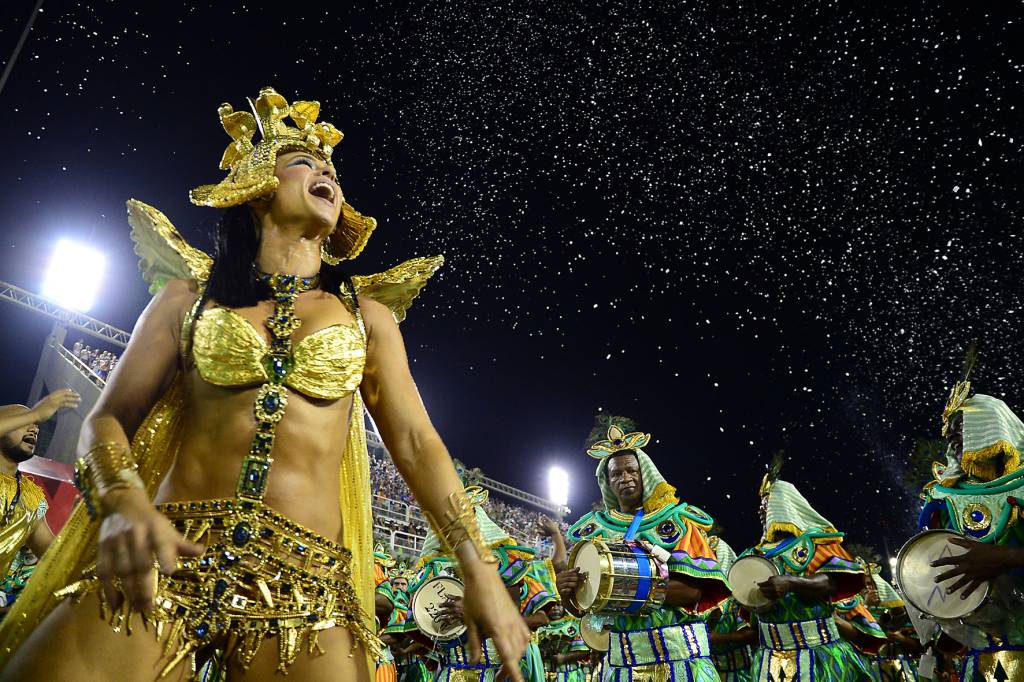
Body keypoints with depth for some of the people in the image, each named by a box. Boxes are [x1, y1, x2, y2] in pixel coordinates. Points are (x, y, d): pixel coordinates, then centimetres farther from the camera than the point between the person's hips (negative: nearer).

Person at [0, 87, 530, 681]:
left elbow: (415, 442, 4)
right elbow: (109, 418, 10)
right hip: (167, 561, 1)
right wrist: (124, 502, -13)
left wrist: (478, 569, -6)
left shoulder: (366, 313, 11)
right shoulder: (191, 293, 12)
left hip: (307, 585, 0)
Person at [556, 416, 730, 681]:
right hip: (621, 659, 2)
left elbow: (693, 590, -11)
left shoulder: (676, 521, 0)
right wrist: (568, 594, -19)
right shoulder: (596, 529, 5)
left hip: (679, 652, -2)